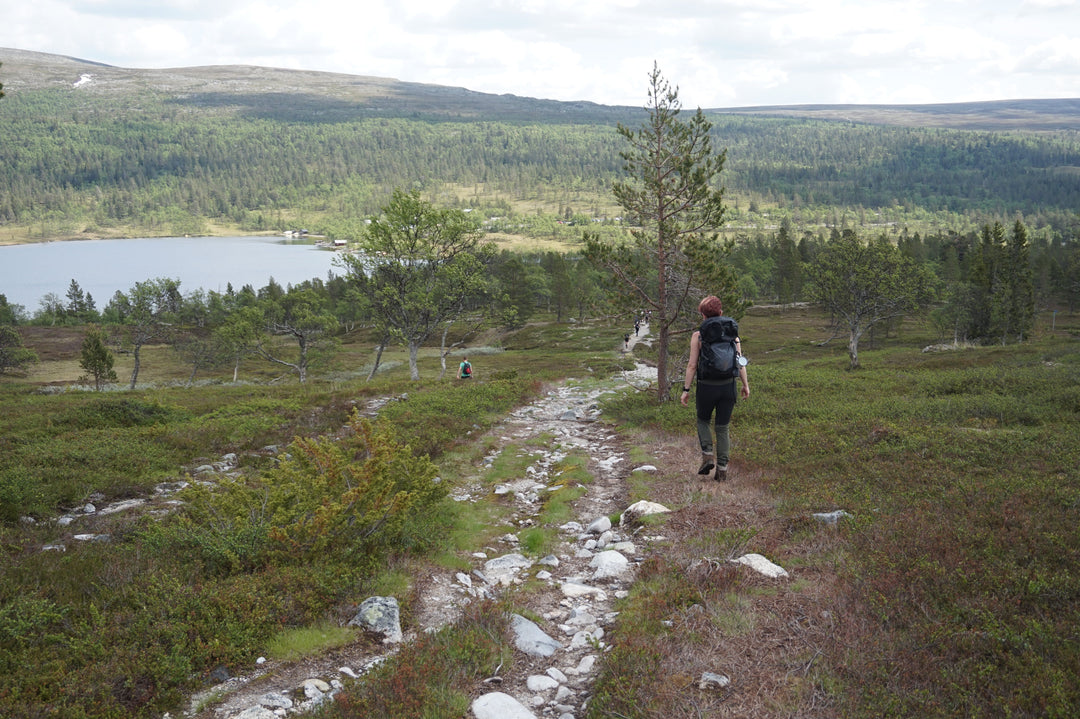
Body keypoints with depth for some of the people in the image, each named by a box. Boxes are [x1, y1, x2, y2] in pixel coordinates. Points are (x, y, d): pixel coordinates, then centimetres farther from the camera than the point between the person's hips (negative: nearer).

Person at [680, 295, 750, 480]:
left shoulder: (698, 336, -7)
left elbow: (692, 365, -8)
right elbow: (740, 362, 2)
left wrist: (686, 390, -2)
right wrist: (745, 385, 12)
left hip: (706, 387, -2)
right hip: (728, 386, 2)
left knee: (703, 420, 22)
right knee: (723, 427, 12)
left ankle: (708, 455, 3)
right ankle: (722, 468, 8)